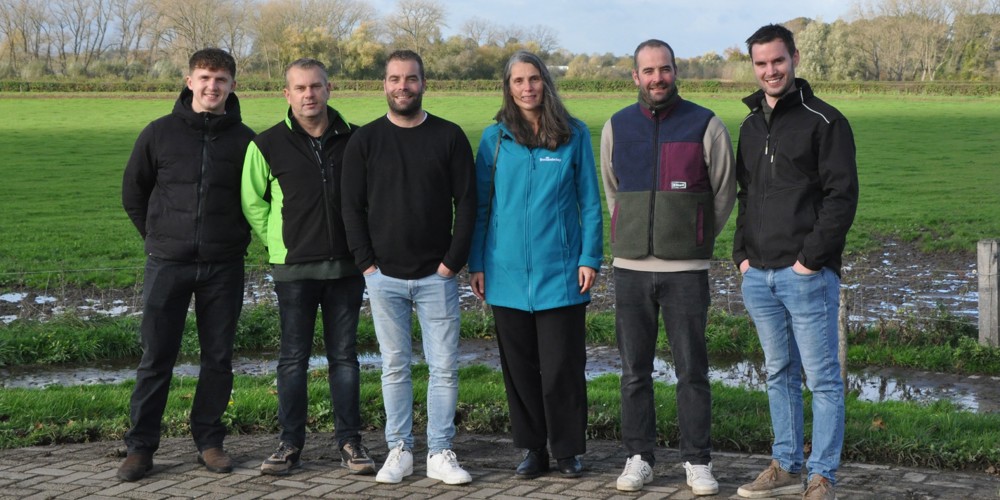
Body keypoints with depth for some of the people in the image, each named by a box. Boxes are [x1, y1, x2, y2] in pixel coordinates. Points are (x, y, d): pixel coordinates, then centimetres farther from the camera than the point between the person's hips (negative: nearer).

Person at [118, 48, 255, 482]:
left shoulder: (244, 140, 2)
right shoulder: (160, 133, 2)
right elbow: (133, 193, 11)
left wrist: (238, 239, 5)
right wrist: (157, 236, 7)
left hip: (223, 267, 1)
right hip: (167, 264, -1)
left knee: (218, 358, 7)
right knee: (155, 358, 1)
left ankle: (209, 441, 18)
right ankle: (140, 446, 9)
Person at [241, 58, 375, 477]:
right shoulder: (268, 144, -2)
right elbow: (252, 202, 7)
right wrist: (279, 241, 3)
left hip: (345, 266, 1)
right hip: (294, 269, -1)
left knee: (344, 355, 7)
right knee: (293, 358, 5)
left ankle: (349, 441, 15)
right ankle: (290, 443, 14)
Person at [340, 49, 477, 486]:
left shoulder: (449, 137, 2)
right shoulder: (364, 141, 4)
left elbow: (466, 202, 0)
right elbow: (352, 207, 4)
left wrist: (453, 261, -7)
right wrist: (367, 263, -4)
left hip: (437, 275, 0)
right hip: (385, 277, 1)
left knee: (444, 366, 1)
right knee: (394, 366, 7)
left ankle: (440, 453, 9)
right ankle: (399, 450, 16)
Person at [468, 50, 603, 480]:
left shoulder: (574, 135, 1)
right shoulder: (495, 137, 5)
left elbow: (590, 202, 2)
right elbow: (480, 204, 8)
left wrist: (590, 258, -4)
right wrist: (476, 263, 4)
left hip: (561, 273, -2)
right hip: (507, 274, 2)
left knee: (562, 366, 1)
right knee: (519, 365, 9)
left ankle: (568, 450, 15)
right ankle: (532, 449, 21)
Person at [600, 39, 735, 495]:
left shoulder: (705, 126, -2)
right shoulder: (616, 127, 7)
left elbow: (725, 190, 8)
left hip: (686, 269, -2)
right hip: (630, 267, 3)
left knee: (691, 370, 1)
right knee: (634, 371, 7)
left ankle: (697, 462, 10)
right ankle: (639, 458, 16)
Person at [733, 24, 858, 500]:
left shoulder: (824, 120, -5)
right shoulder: (751, 126, 15)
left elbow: (842, 195, -10)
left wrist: (812, 257, -15)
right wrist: (742, 253, 8)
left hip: (806, 275, -6)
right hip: (759, 276, 7)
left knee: (821, 377, -1)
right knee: (779, 374, 14)